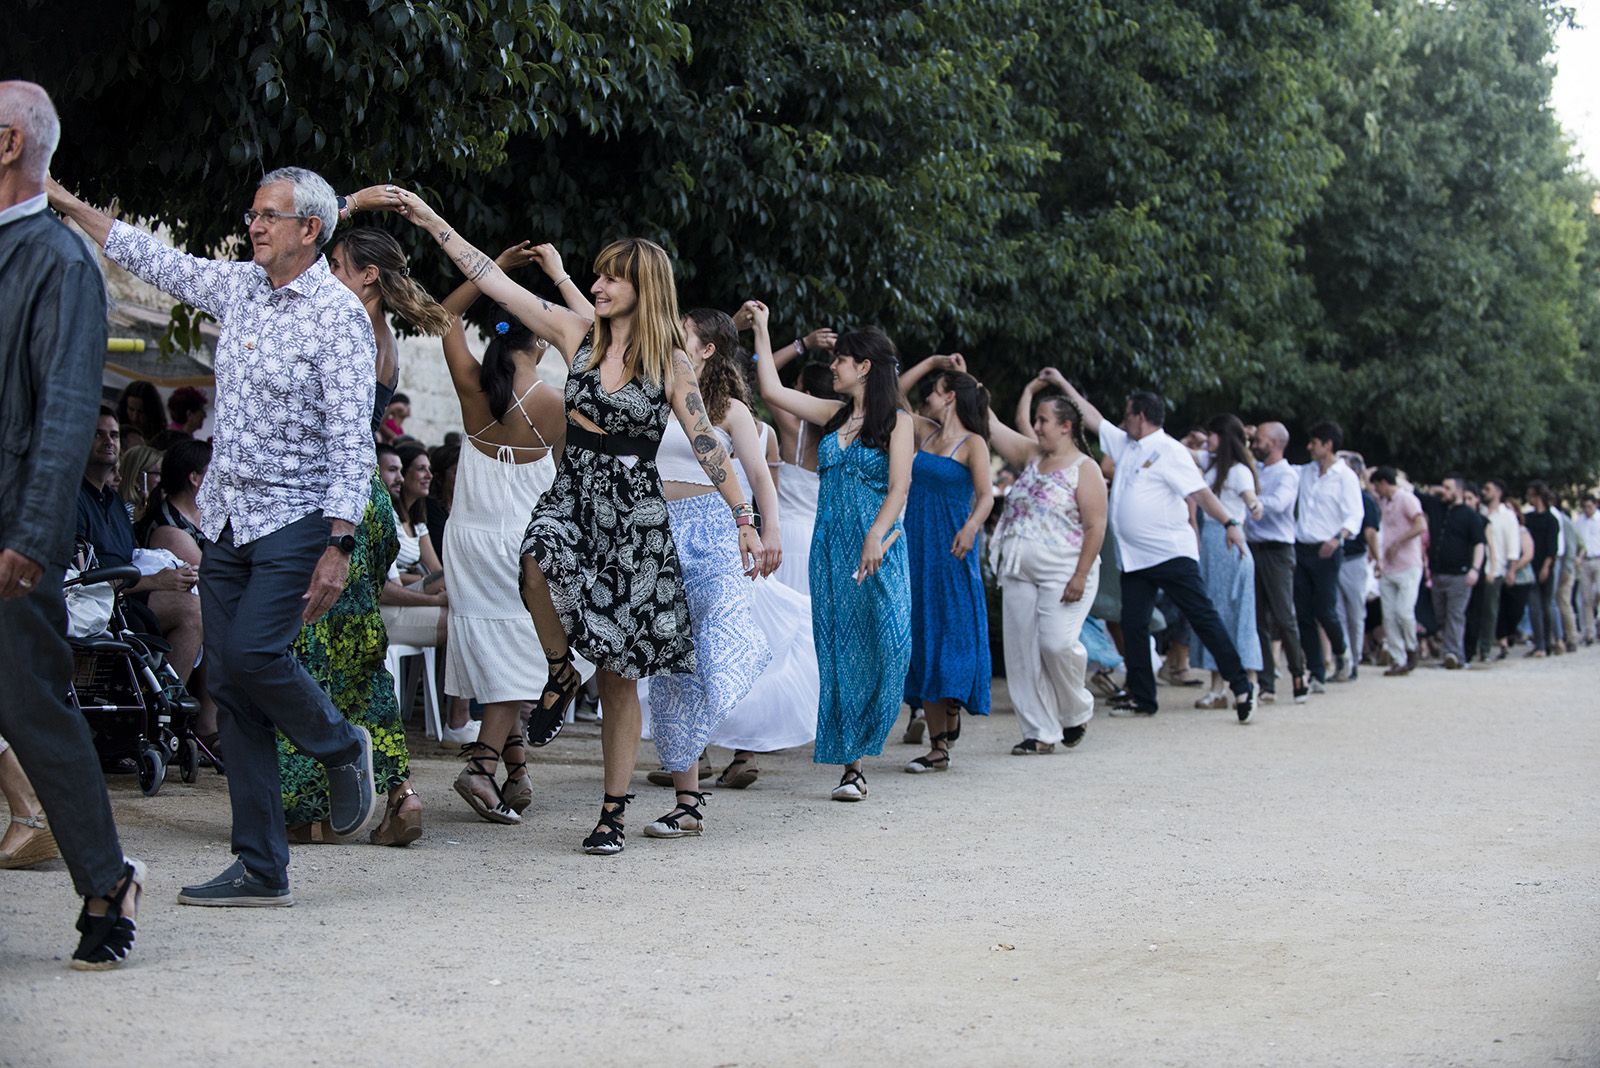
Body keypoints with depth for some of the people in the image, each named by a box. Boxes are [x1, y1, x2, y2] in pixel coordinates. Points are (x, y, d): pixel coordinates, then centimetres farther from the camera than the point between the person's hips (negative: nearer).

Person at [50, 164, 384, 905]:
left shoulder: (338, 316, -11)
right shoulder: (238, 287, 10)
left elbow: (352, 440, -16)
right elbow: (151, 259, 22)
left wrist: (339, 547, -21)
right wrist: (67, 204, 20)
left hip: (295, 519, -7)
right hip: (226, 517, 7)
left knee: (252, 652, -23)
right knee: (227, 683, 2)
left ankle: (341, 748, 9)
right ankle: (260, 868, 6)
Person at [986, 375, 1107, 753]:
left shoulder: (1084, 469, -5)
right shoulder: (1031, 456, 14)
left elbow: (1095, 527, -11)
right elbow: (992, 425, 19)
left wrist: (1081, 576, -17)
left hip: (1062, 574, -7)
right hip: (1019, 572, 7)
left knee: (1057, 643, -16)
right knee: (1022, 650, 1)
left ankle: (1077, 711, 11)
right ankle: (1040, 732, 7)